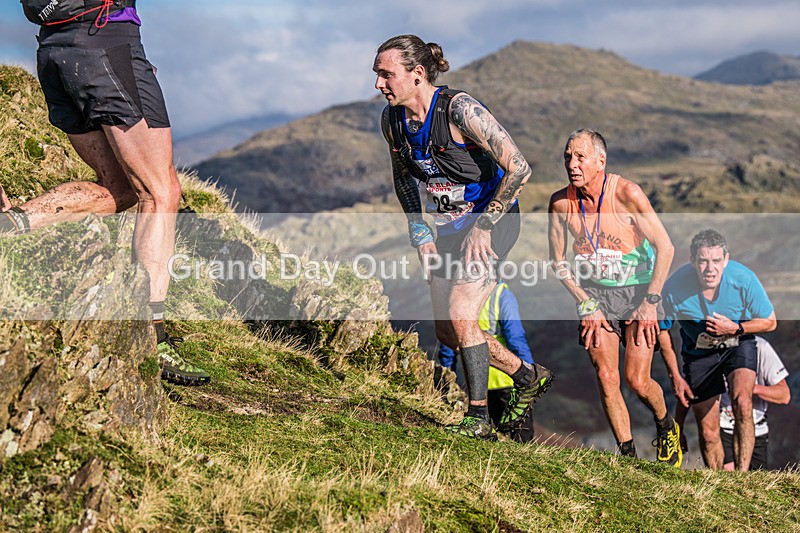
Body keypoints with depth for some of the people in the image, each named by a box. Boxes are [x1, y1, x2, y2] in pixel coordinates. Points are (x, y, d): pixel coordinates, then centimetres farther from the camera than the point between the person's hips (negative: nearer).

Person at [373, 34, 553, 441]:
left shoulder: (459, 109, -25)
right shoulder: (391, 119, -5)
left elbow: (519, 168, -24)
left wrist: (483, 226, -23)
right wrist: (418, 231, 2)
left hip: (493, 219, -7)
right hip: (449, 226, 7)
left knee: (460, 316, -19)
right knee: (447, 331, 7)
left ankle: (478, 417, -5)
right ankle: (528, 377, 27)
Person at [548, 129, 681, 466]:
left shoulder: (626, 194, -18)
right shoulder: (561, 202, -9)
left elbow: (665, 247, -13)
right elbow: (557, 261, 2)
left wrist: (650, 302, -16)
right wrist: (586, 305, -6)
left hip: (637, 290, -3)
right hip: (594, 293, 3)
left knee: (637, 381, -7)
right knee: (606, 378, -6)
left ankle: (666, 426, 24)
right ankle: (627, 453, 9)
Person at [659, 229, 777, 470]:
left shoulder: (744, 278, -25)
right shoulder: (675, 286, -24)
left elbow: (769, 322, -9)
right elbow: (662, 330, -5)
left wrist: (735, 329, -25)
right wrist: (674, 376, -3)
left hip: (739, 344, -1)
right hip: (698, 353, 1)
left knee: (742, 402, -29)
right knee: (708, 434, 4)